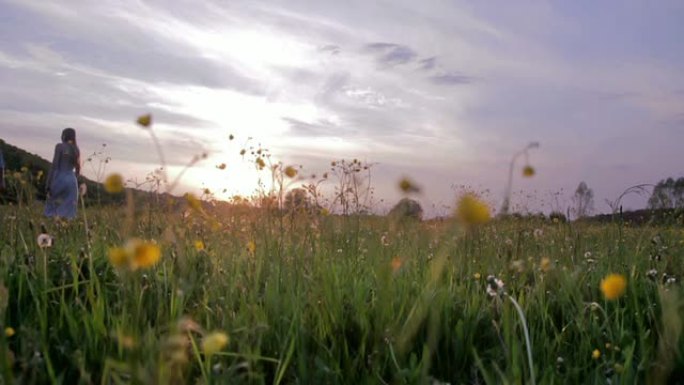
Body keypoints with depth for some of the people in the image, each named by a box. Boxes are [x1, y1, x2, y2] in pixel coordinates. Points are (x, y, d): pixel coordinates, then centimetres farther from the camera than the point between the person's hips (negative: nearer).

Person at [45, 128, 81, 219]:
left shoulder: (60, 146, -4)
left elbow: (54, 165, -10)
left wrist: (48, 183, -9)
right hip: (71, 181, 4)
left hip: (59, 179, -4)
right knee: (68, 214, 3)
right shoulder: (77, 150, 13)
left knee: (52, 211, 5)